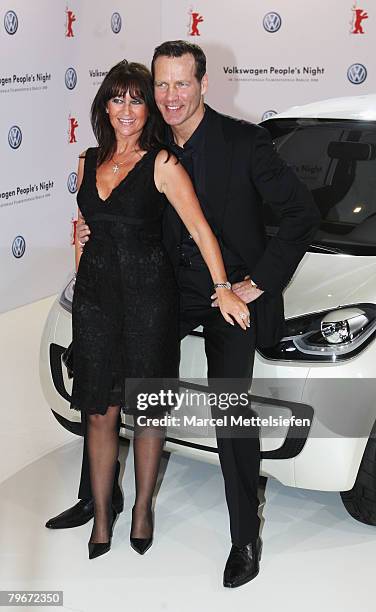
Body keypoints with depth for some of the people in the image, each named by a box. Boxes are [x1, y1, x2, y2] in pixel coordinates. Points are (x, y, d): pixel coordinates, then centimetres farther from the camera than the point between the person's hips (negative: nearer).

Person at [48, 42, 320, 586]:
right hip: (175, 282, 6)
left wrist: (260, 282, -16)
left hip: (233, 289, -5)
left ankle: (246, 538, 11)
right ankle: (96, 497, 27)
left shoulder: (243, 141, -14)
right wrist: (93, 231, -4)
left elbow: (303, 213, -13)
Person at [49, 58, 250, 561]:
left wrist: (222, 288, -22)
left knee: (147, 409, 7)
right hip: (95, 293, 4)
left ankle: (143, 509, 25)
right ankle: (102, 516, 21)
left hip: (148, 293, -4)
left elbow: (199, 228, -13)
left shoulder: (162, 164, -5)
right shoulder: (89, 162, 10)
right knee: (99, 412, 7)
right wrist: (81, 285, 16)